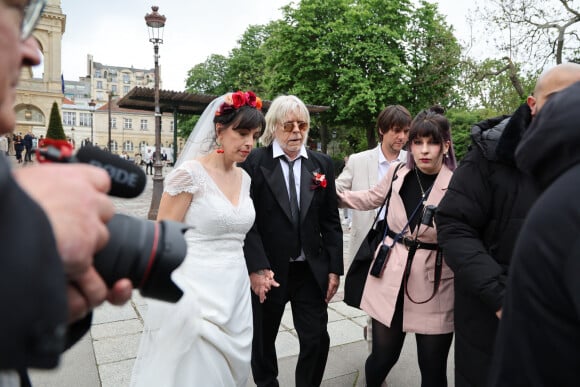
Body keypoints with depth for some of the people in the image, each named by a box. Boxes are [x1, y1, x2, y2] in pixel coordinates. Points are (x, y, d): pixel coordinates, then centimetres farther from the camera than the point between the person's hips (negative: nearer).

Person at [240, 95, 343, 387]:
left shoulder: (323, 164, 3)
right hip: (268, 271, -2)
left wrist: (334, 268, 1)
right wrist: (257, 268, -18)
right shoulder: (253, 162, -8)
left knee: (317, 339, 6)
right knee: (262, 340, 18)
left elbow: (331, 221, 4)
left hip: (311, 270, 2)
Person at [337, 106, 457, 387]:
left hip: (434, 285, -2)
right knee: (383, 356, 11)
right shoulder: (398, 172, 1)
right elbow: (373, 197, 20)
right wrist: (333, 194, 17)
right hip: (390, 275, 3)